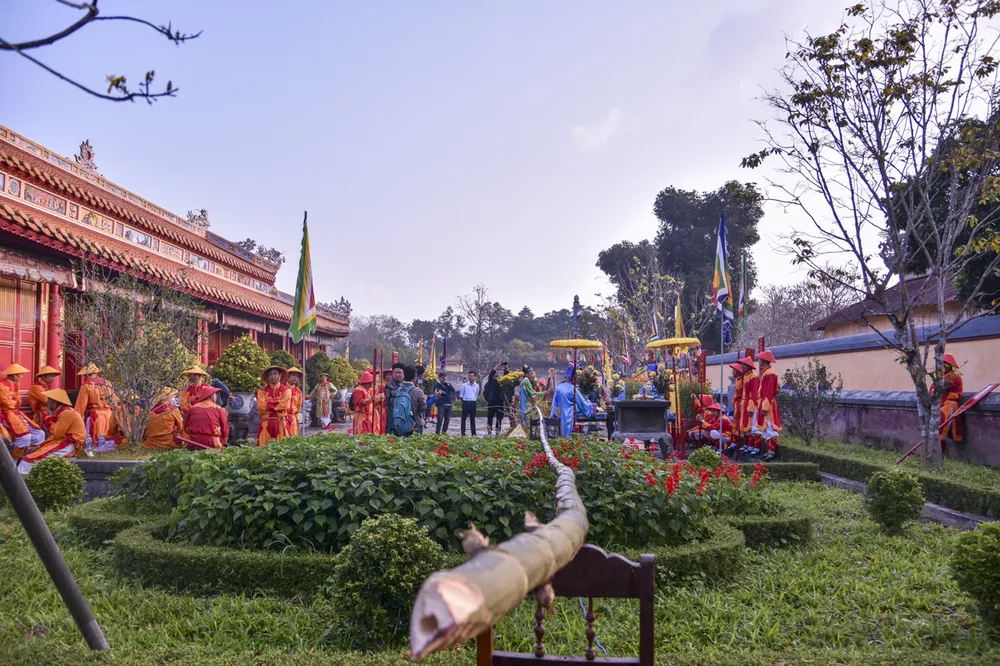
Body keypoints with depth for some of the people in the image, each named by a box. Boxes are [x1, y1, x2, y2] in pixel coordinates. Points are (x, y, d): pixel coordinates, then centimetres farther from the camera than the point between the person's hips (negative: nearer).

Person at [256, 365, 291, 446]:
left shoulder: (286, 390, 7)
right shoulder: (262, 391, 11)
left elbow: (285, 404, -9)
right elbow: (261, 407, -4)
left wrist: (268, 404, -4)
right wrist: (277, 403, -4)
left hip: (281, 423, -1)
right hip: (266, 423, 1)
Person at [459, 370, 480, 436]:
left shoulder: (477, 386, 7)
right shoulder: (464, 385, -2)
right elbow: (461, 396, 4)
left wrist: (474, 400, 10)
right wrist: (464, 402, 3)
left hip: (473, 403, 3)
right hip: (466, 403, -3)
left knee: (473, 419, 9)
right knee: (463, 418, -1)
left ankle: (474, 433, 13)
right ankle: (463, 433, 2)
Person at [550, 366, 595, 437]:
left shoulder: (558, 388, 3)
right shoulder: (573, 389, -12)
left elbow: (554, 404, 9)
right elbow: (582, 403, -3)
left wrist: (552, 415, 17)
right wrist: (590, 405, 14)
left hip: (559, 415, 6)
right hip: (568, 417, -6)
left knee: (560, 435, 12)